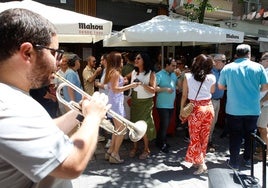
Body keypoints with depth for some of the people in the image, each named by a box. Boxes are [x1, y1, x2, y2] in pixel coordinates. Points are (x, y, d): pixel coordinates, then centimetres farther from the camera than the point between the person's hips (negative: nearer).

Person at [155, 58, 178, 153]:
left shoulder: (174, 75, 11)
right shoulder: (159, 75, -12)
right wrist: (165, 89, -21)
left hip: (171, 104, 7)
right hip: (162, 105, -7)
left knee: (166, 124, 15)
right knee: (164, 124, -4)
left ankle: (160, 141, 29)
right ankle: (162, 144, 12)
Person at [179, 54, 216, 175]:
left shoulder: (188, 76, -7)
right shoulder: (212, 78, -2)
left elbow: (184, 96, -4)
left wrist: (181, 111, 4)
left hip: (195, 109, -3)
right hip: (208, 107, 4)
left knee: (194, 137, 6)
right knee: (204, 137, 15)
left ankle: (201, 164, 2)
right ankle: (199, 160, 27)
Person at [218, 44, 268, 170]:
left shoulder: (227, 68, -4)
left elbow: (220, 86, 5)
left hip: (233, 110, -1)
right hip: (253, 110, 1)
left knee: (235, 136, 10)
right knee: (250, 135, 18)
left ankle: (234, 162, 17)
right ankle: (248, 160, 30)